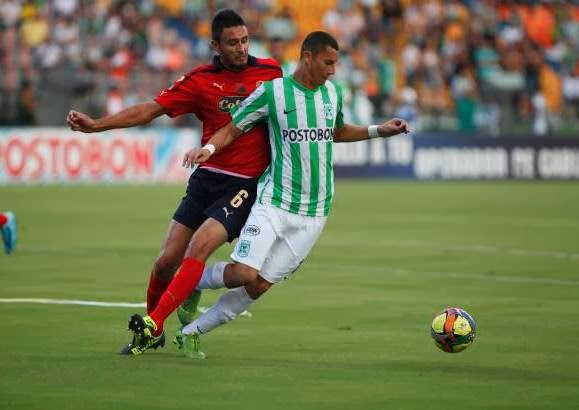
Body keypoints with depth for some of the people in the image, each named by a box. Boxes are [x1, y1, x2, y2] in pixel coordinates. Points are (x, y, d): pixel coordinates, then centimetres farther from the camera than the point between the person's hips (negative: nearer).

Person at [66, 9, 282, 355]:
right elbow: (150, 110, -1)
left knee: (198, 248, -21)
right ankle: (152, 335, 22)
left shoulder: (270, 71, 1)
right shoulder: (201, 81, 0)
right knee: (167, 260, 0)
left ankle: (151, 326, -16)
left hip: (245, 186, -2)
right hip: (206, 180, 2)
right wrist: (96, 124, -8)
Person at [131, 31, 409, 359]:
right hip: (274, 202, -4)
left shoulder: (333, 93, 9)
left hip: (314, 212, 4)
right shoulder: (272, 91, -7)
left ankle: (194, 331, 12)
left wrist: (379, 131, 19)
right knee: (244, 273, -20)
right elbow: (232, 130, -2)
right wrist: (209, 148, -22)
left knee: (260, 285, -2)